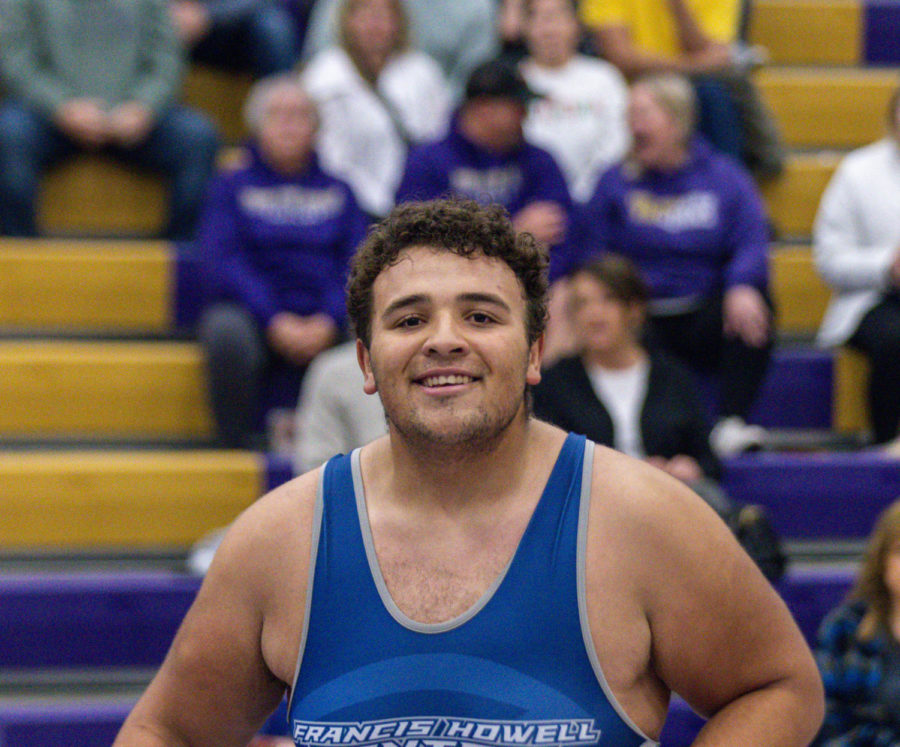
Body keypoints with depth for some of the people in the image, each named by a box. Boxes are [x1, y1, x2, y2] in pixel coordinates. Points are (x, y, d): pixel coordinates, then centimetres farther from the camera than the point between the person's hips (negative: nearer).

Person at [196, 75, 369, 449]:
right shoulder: (232, 185, 10)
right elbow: (218, 264, -3)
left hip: (325, 322, 2)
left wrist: (329, 322, -14)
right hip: (250, 311, -2)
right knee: (227, 333, -38)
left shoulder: (337, 189, 17)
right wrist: (274, 320, -17)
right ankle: (240, 444, -18)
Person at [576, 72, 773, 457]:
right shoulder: (616, 183, 10)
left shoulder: (726, 178, 9)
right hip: (641, 320, 0)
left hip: (705, 317, 0)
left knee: (753, 309, -30)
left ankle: (731, 424, -33)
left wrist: (742, 287, -27)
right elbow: (591, 259, 2)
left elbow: (752, 244, -3)